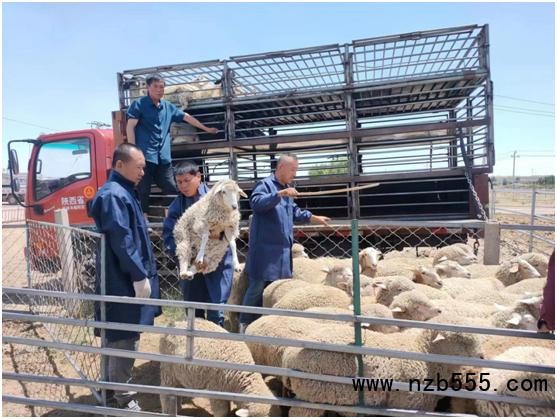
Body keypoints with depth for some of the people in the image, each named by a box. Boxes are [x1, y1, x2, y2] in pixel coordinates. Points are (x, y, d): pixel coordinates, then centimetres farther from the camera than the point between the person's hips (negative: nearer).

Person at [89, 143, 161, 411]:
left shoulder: (125, 192, 15)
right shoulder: (114, 195, -17)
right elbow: (122, 241, -23)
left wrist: (143, 273, 21)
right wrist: (139, 276, -19)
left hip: (128, 279, 10)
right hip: (124, 281, -10)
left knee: (124, 339, 20)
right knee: (124, 340, 1)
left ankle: (117, 386, 36)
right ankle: (124, 398, 14)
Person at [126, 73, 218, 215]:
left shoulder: (168, 106, 15)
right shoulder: (139, 104, 0)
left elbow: (187, 117, 24)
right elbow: (130, 127, -5)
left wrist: (206, 129, 29)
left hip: (163, 157, 5)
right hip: (145, 156, -5)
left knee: (172, 190, 6)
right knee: (142, 192, -3)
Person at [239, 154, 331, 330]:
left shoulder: (287, 189, 18)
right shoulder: (265, 184, -9)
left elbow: (294, 211, 28)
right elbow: (256, 203, -27)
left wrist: (313, 217, 17)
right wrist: (279, 194, -34)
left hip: (282, 249, 9)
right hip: (265, 248, -9)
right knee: (258, 286, -5)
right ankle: (245, 324, 5)